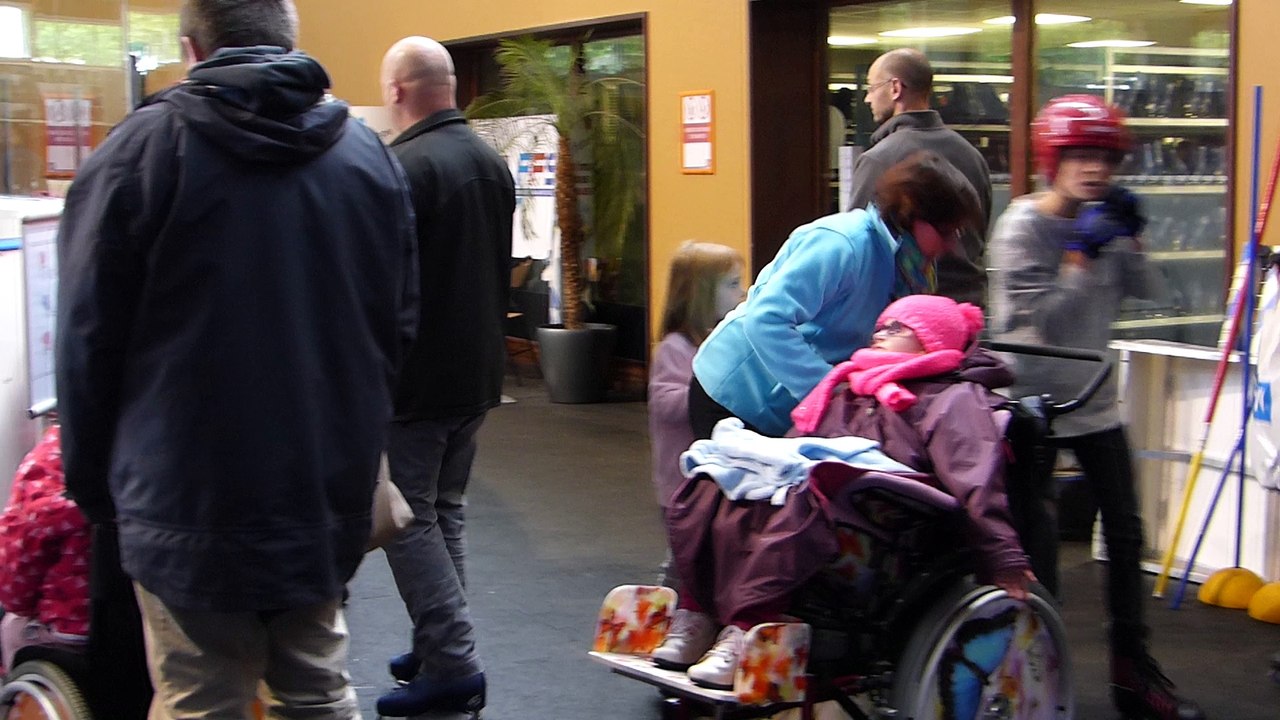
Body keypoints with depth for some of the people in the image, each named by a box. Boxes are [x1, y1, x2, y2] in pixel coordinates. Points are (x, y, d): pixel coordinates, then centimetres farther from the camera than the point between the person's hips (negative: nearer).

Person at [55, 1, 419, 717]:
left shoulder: (141, 147, -7)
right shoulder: (369, 152, 5)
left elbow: (89, 342, -5)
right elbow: (401, 327, 10)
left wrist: (93, 488, 6)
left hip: (191, 513, -4)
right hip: (329, 500, 4)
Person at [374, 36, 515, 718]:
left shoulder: (406, 166, -19)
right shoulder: (491, 161, 8)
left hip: (417, 377, -8)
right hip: (478, 372, 8)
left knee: (409, 520, -1)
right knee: (444, 511, 17)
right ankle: (444, 647, 23)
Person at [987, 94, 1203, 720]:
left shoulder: (1103, 222, 6)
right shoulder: (1021, 229, -12)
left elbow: (1145, 291, 1)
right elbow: (1043, 321, -19)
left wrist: (1130, 238, -12)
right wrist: (1083, 255, -23)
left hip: (1094, 400, 6)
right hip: (1032, 402, -6)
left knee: (1125, 532, 7)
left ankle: (1132, 668, 17)